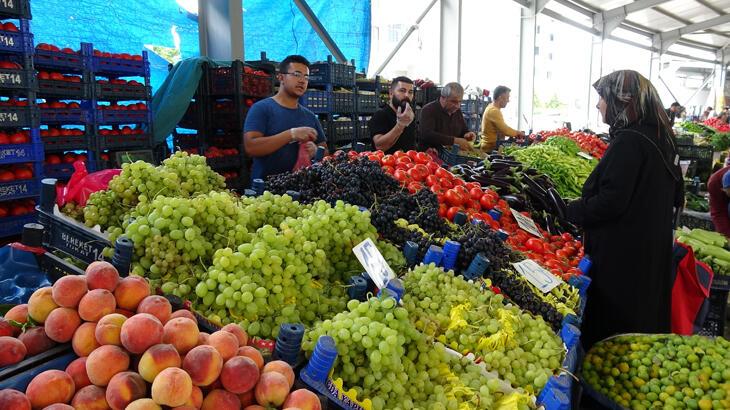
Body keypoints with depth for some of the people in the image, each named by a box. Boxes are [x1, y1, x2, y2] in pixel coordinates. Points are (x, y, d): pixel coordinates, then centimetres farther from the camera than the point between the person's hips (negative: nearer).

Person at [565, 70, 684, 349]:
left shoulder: (629, 142, -20)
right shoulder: (658, 137, 10)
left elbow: (610, 202, -25)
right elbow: (675, 196, 18)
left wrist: (571, 211, -10)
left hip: (622, 256, -10)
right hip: (652, 250, 10)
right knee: (645, 317, 22)